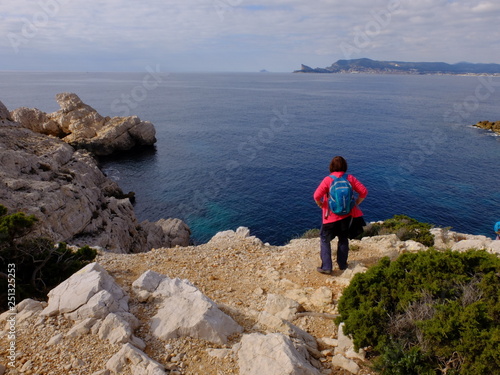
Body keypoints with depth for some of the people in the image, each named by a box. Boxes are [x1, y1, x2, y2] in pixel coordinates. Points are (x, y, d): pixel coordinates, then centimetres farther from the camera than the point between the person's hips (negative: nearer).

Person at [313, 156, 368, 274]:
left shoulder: (328, 180, -14)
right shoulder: (350, 178, -4)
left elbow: (317, 196, -22)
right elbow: (364, 191, -4)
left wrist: (321, 205, -4)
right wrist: (356, 203, 7)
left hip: (331, 216, -4)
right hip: (347, 215, 4)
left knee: (325, 240, 10)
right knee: (344, 239, 22)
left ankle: (326, 267, 5)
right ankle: (342, 264, 31)